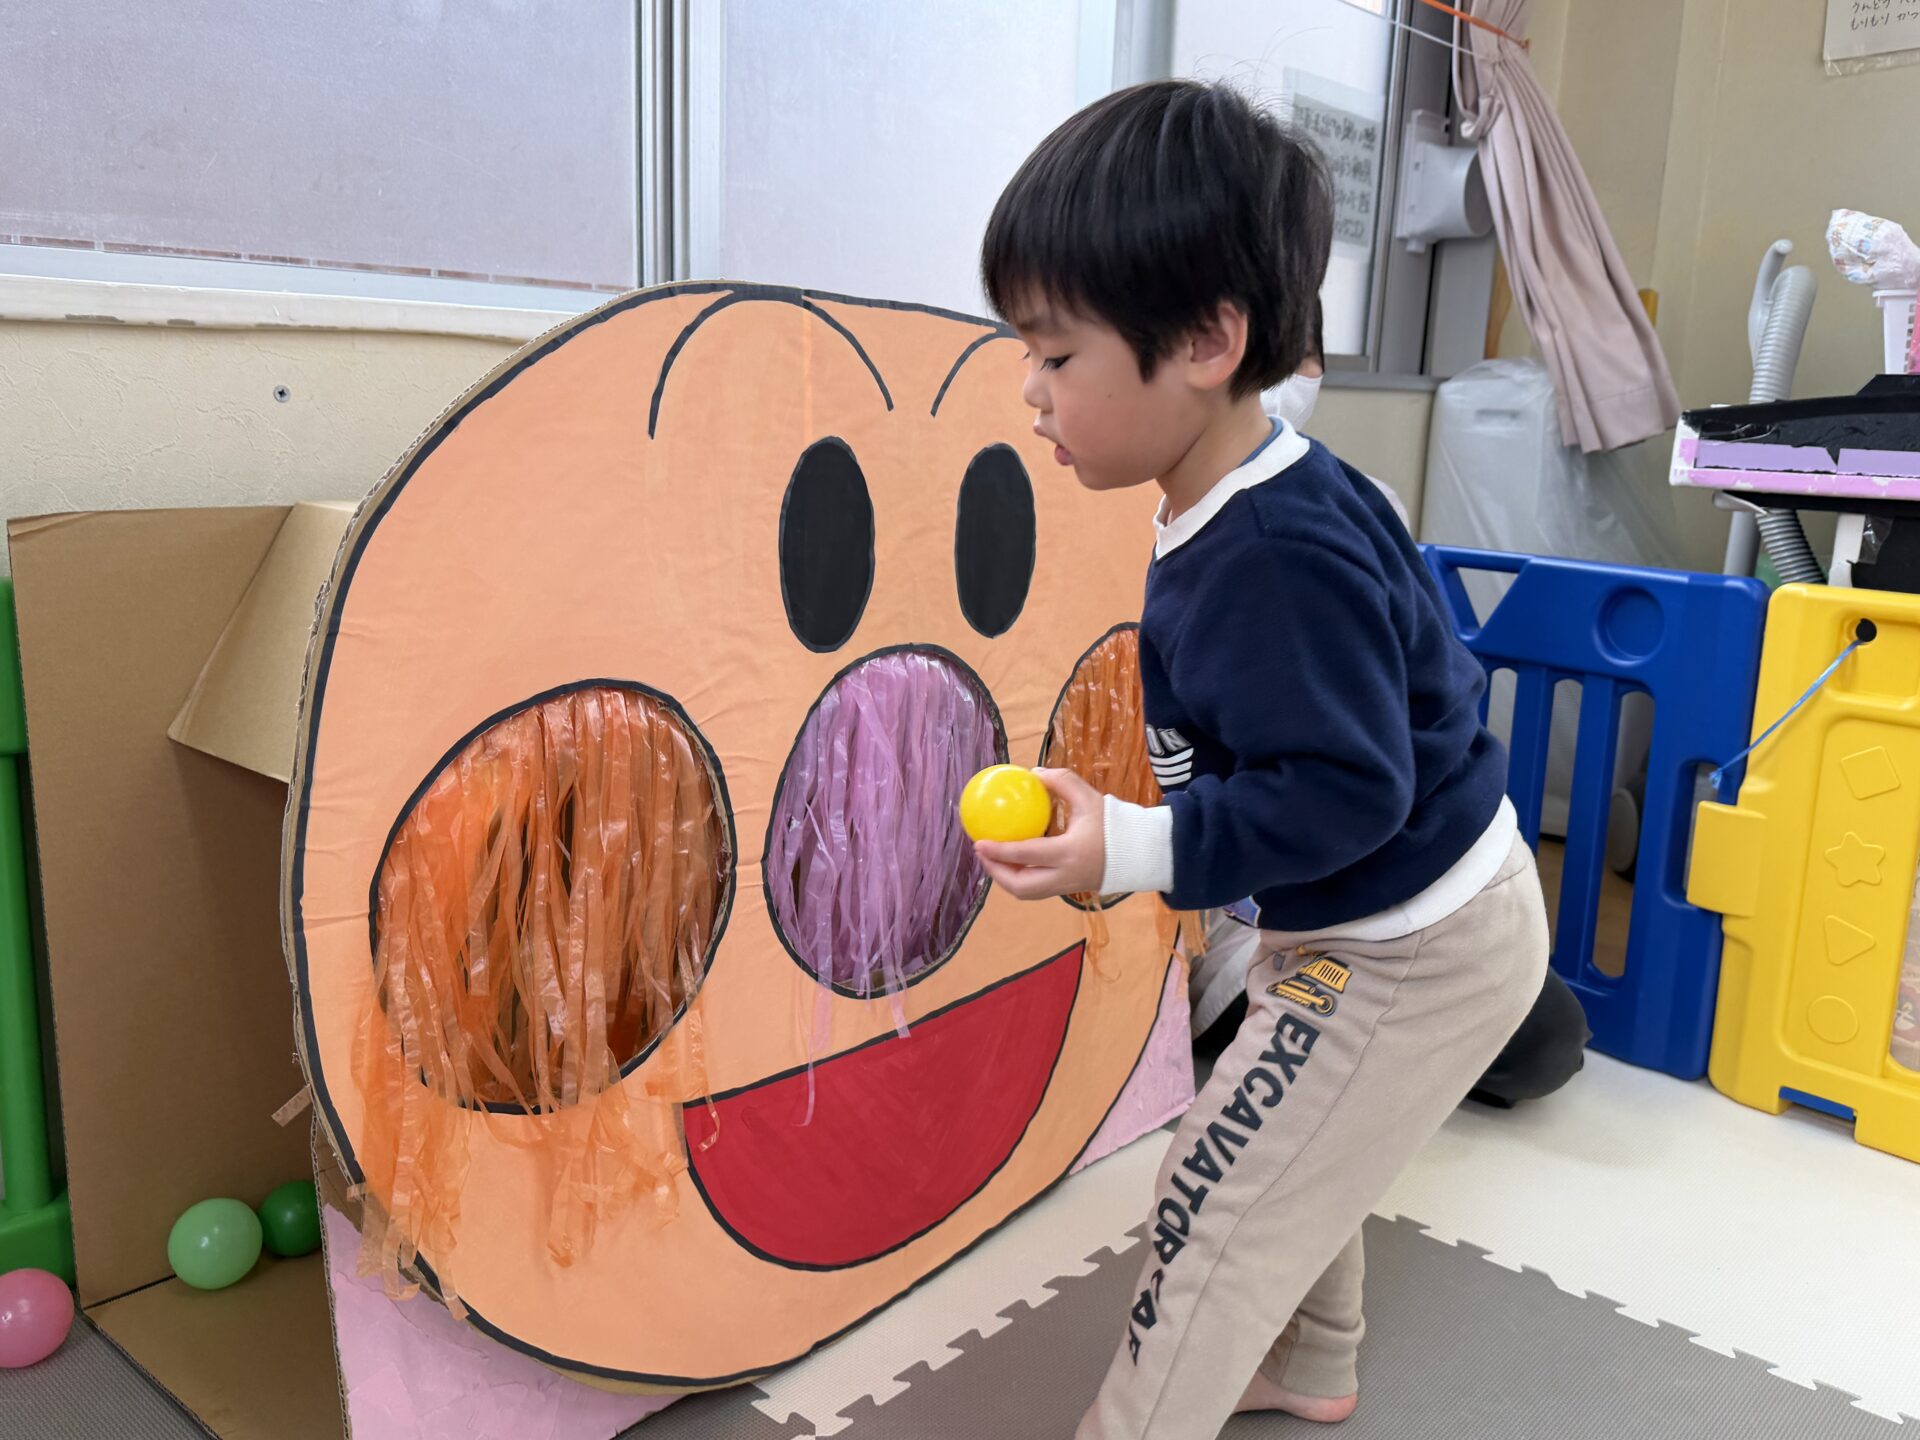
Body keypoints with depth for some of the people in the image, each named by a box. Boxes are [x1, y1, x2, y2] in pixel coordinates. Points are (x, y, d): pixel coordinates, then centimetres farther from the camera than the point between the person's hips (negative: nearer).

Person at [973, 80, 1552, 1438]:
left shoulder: (1280, 559, -33)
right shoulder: (1261, 509, -2)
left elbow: (1346, 791, -33)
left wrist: (1135, 848, -32)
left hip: (1412, 955, -10)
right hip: (1365, 923, 10)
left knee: (1215, 1207, 2)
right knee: (1290, 1148, 27)